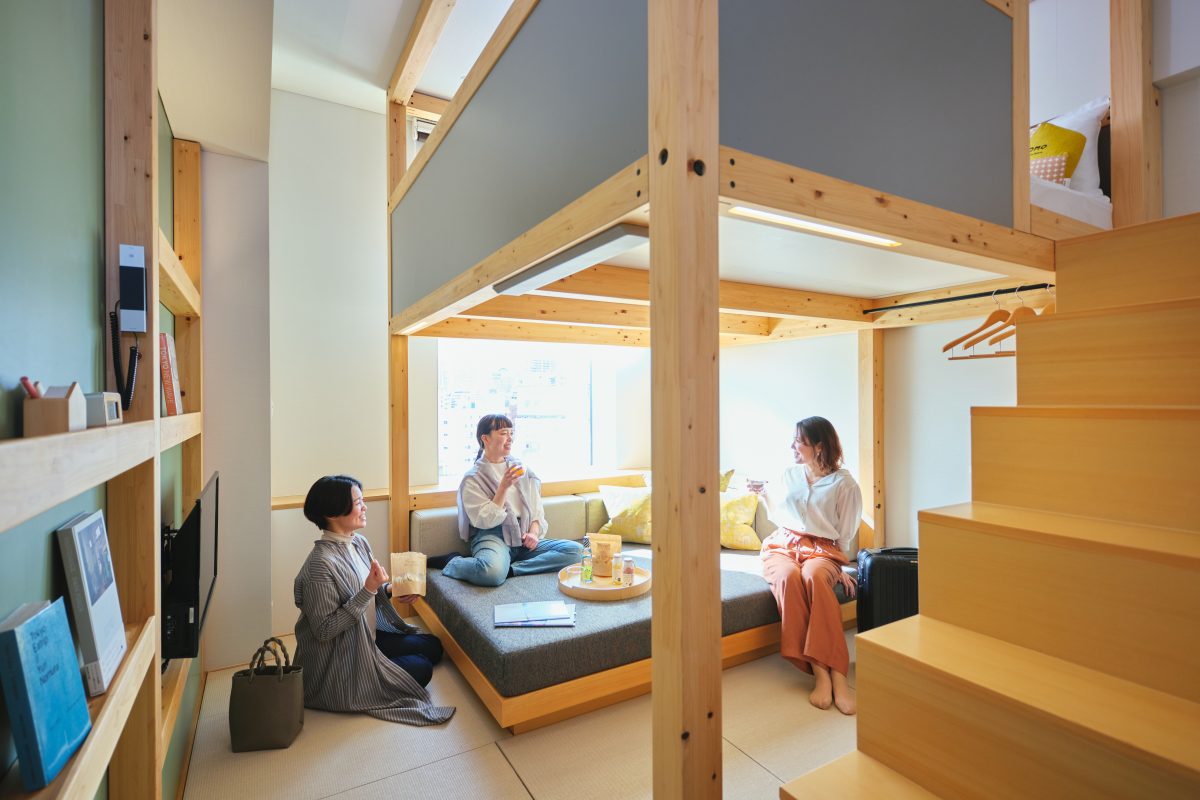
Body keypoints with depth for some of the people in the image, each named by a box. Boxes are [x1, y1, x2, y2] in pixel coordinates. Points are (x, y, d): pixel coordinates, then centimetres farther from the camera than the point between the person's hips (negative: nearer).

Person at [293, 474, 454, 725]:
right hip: (337, 659, -8)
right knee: (421, 671, -6)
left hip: (367, 636, 8)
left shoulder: (359, 542, -4)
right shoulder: (321, 564, -30)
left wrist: (388, 590, -7)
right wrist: (368, 590, -31)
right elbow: (324, 630, -26)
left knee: (433, 647, 11)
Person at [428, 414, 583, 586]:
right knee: (492, 572, -40)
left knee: (575, 550, -16)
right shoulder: (473, 478, 0)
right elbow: (484, 521, -9)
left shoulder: (522, 469, 15)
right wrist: (504, 487, -15)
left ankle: (509, 569, -20)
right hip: (492, 537, -5)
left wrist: (534, 532, -4)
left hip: (523, 539, 6)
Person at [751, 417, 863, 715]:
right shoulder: (790, 475, 11)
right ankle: (819, 671, -33)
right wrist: (763, 494, 9)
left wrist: (838, 568, -2)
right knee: (788, 577, -35)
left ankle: (837, 673, -36)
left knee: (813, 576, -39)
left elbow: (844, 535, 6)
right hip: (783, 545, 3)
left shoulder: (844, 484, 0)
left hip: (822, 550, -2)